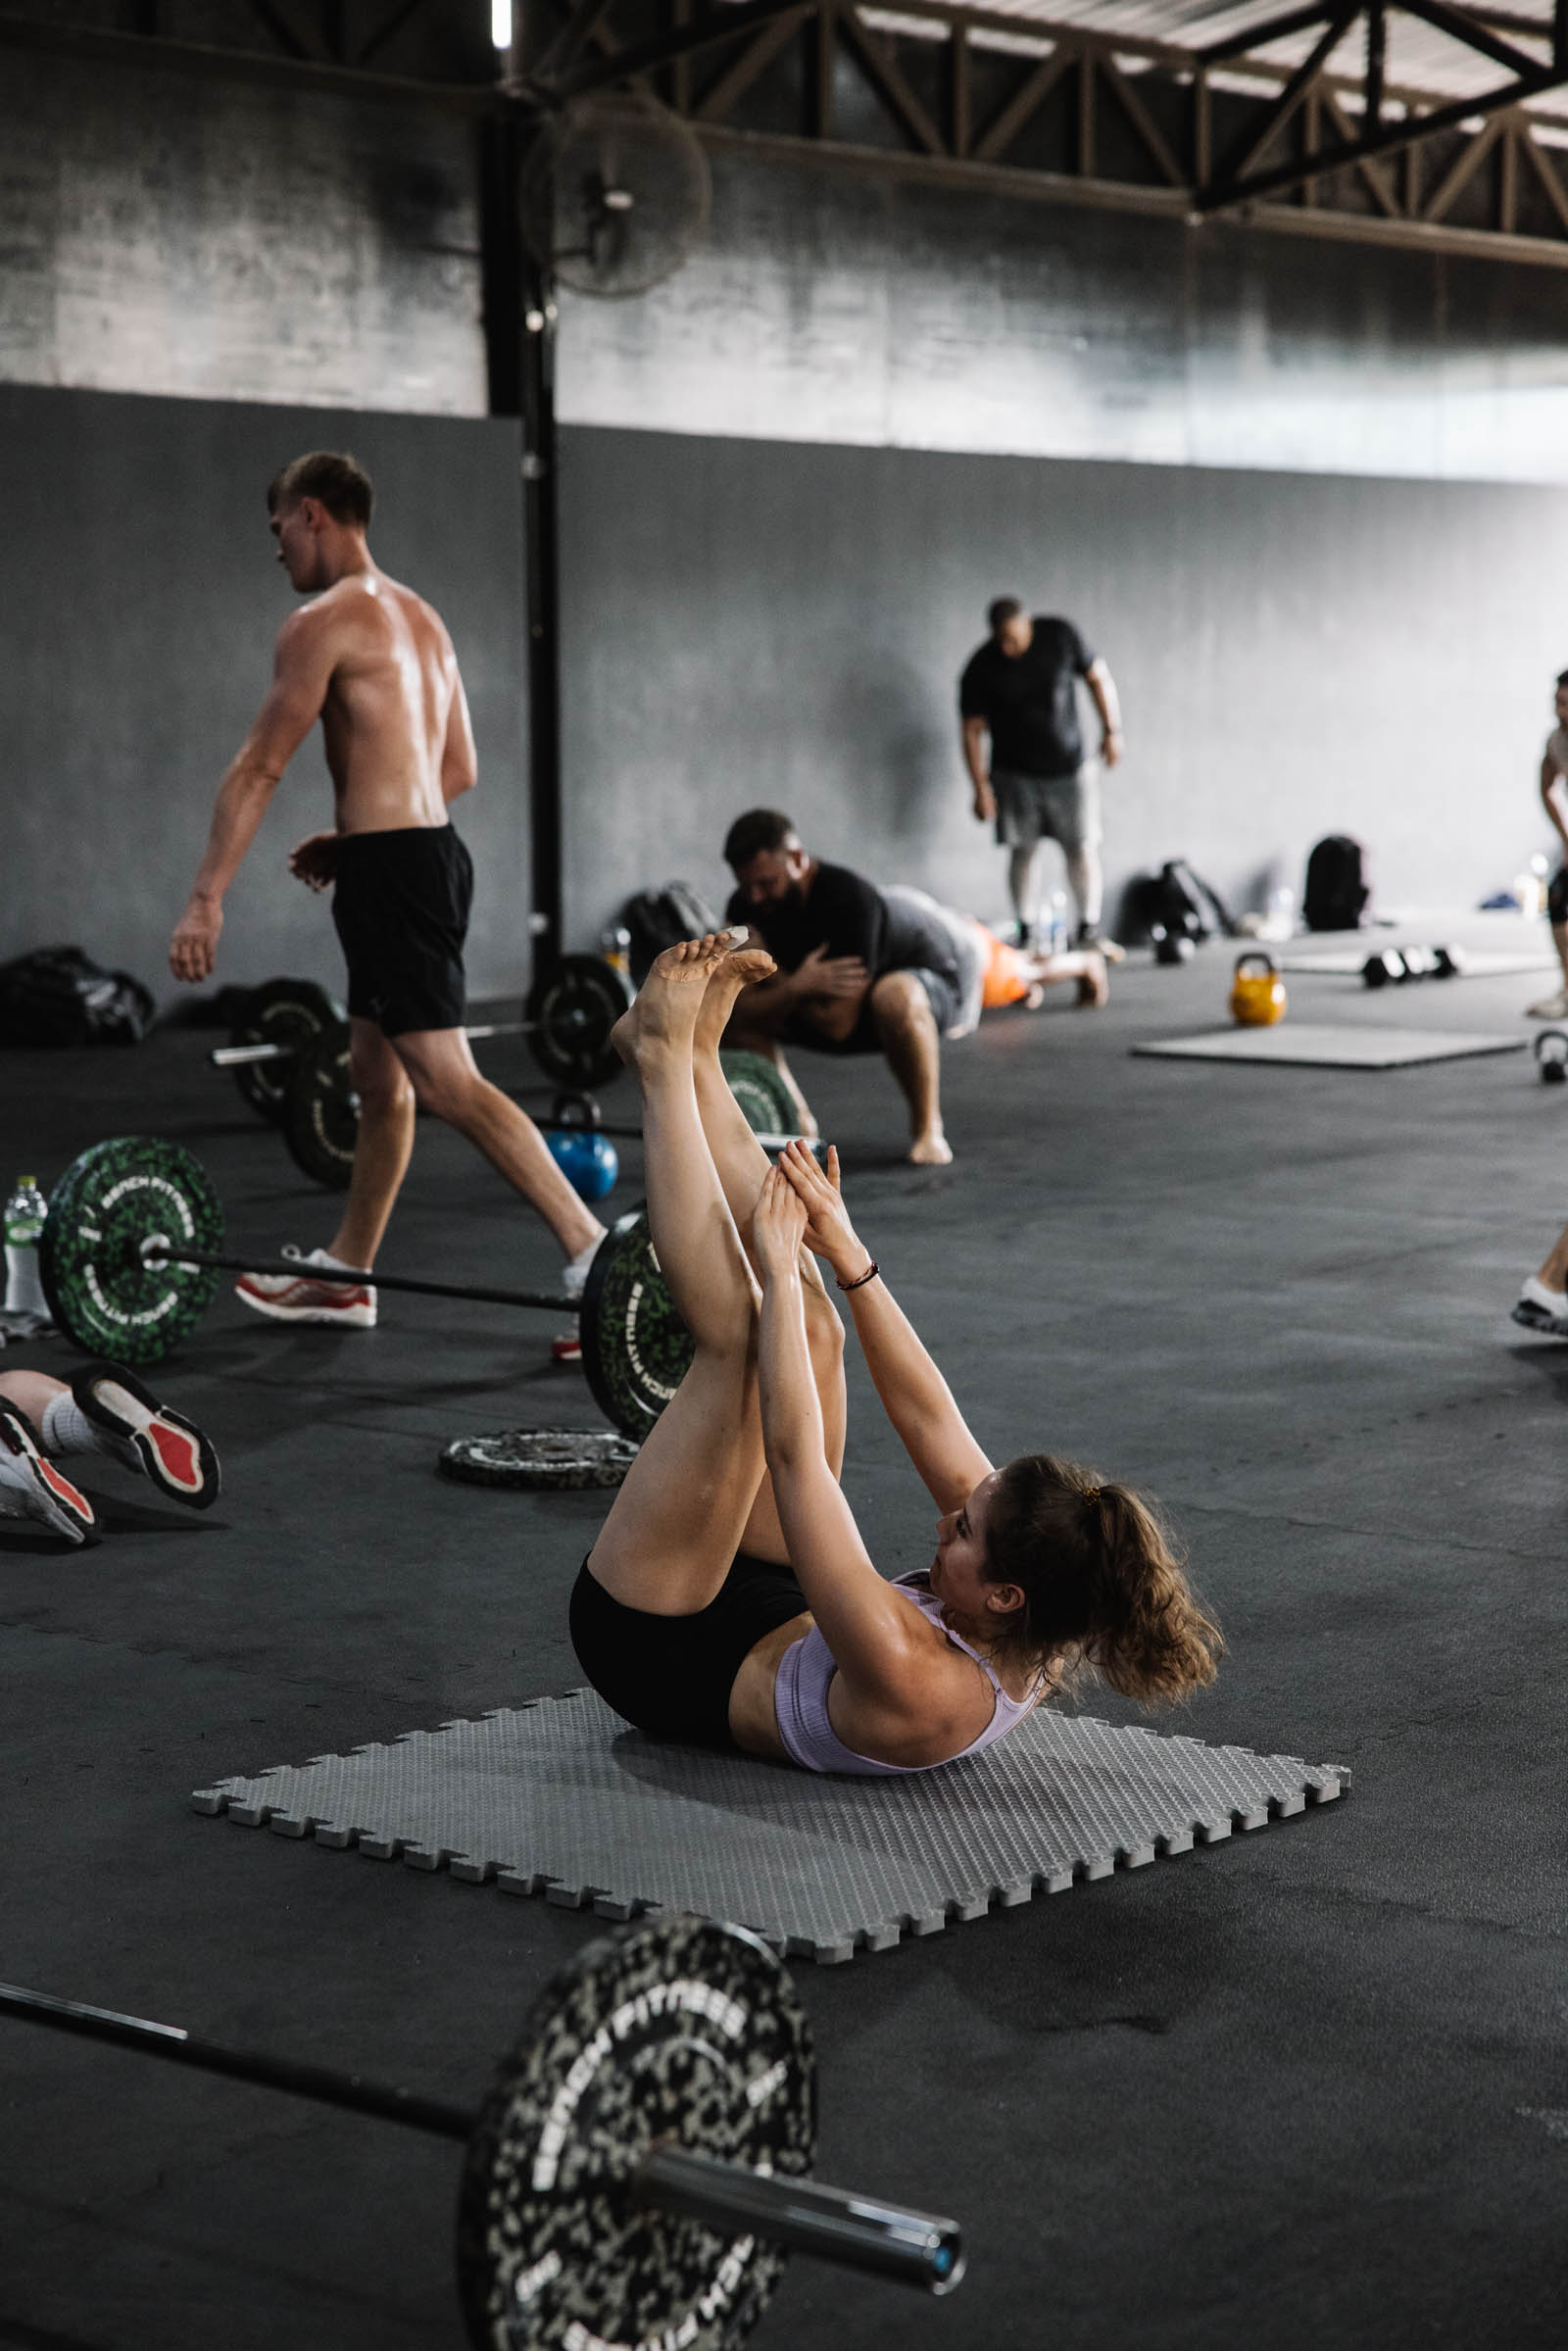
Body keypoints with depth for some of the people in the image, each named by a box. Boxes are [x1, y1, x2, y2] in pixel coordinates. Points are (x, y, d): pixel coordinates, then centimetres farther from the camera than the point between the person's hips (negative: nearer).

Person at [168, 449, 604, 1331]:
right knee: (377, 1071, 18)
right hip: (433, 852, 10)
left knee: (448, 1082, -13)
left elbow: (260, 768, -13)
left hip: (392, 868, -10)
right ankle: (345, 1274, 29)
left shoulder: (324, 622, -9)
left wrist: (207, 900, -13)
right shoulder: (423, 619, 18)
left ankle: (592, 1251, -19)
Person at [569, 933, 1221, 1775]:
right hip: (763, 1598, 8)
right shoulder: (1038, 1644, -19)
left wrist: (782, 1273, -31)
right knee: (813, 1330, -3)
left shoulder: (916, 1686, -41)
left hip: (658, 1648, -8)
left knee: (738, 1336, -22)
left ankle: (664, 1057, -7)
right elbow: (931, 1421, -11)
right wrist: (849, 1260, -12)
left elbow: (795, 1456, -40)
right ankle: (693, 1060, 6)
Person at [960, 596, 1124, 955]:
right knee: (1023, 852, -2)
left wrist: (1112, 730, 2)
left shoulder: (1060, 636, -8)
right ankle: (1027, 935, 6)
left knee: (1083, 847, -3)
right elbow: (973, 730, -7)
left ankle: (1089, 931, 6)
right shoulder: (981, 669, -12)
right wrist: (981, 787, -12)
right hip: (1016, 774, -1)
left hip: (1070, 767, 1)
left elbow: (1098, 677, 5)